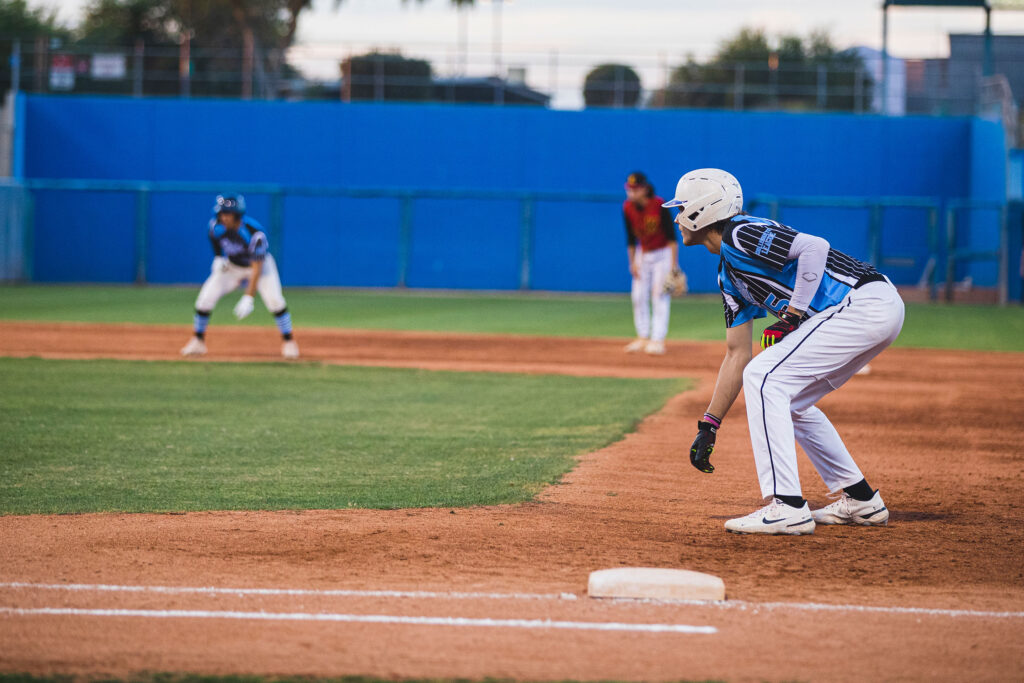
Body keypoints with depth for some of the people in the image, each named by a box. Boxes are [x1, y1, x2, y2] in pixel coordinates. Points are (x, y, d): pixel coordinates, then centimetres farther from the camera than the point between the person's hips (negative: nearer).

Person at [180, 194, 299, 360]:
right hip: (231, 266, 4)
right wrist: (218, 258, -9)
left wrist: (248, 298, -40)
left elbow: (257, 268, -35)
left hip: (260, 265, -4)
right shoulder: (216, 225, -21)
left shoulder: (255, 233, -35)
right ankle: (198, 341, 6)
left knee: (274, 301, -23)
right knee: (205, 298, -12)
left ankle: (288, 341, -3)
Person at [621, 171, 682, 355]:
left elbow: (672, 236, -18)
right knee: (638, 295, 3)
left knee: (659, 295, -9)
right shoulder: (628, 208, -9)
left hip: (663, 253, -5)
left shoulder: (659, 206, -22)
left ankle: (658, 340, -9)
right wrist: (632, 262, 1)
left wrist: (674, 264, -21)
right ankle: (643, 338, 12)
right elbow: (630, 238, 3)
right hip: (643, 255, 5)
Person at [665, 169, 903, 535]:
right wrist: (709, 425, 20)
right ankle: (859, 500, 25)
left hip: (865, 302, -10)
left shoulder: (740, 235, -8)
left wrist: (793, 316, -15)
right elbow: (737, 354, 23)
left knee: (763, 378, -12)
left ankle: (787, 507, -15)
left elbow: (815, 247, -21)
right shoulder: (729, 274, 21)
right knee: (790, 400, 20)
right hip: (876, 313, 10)